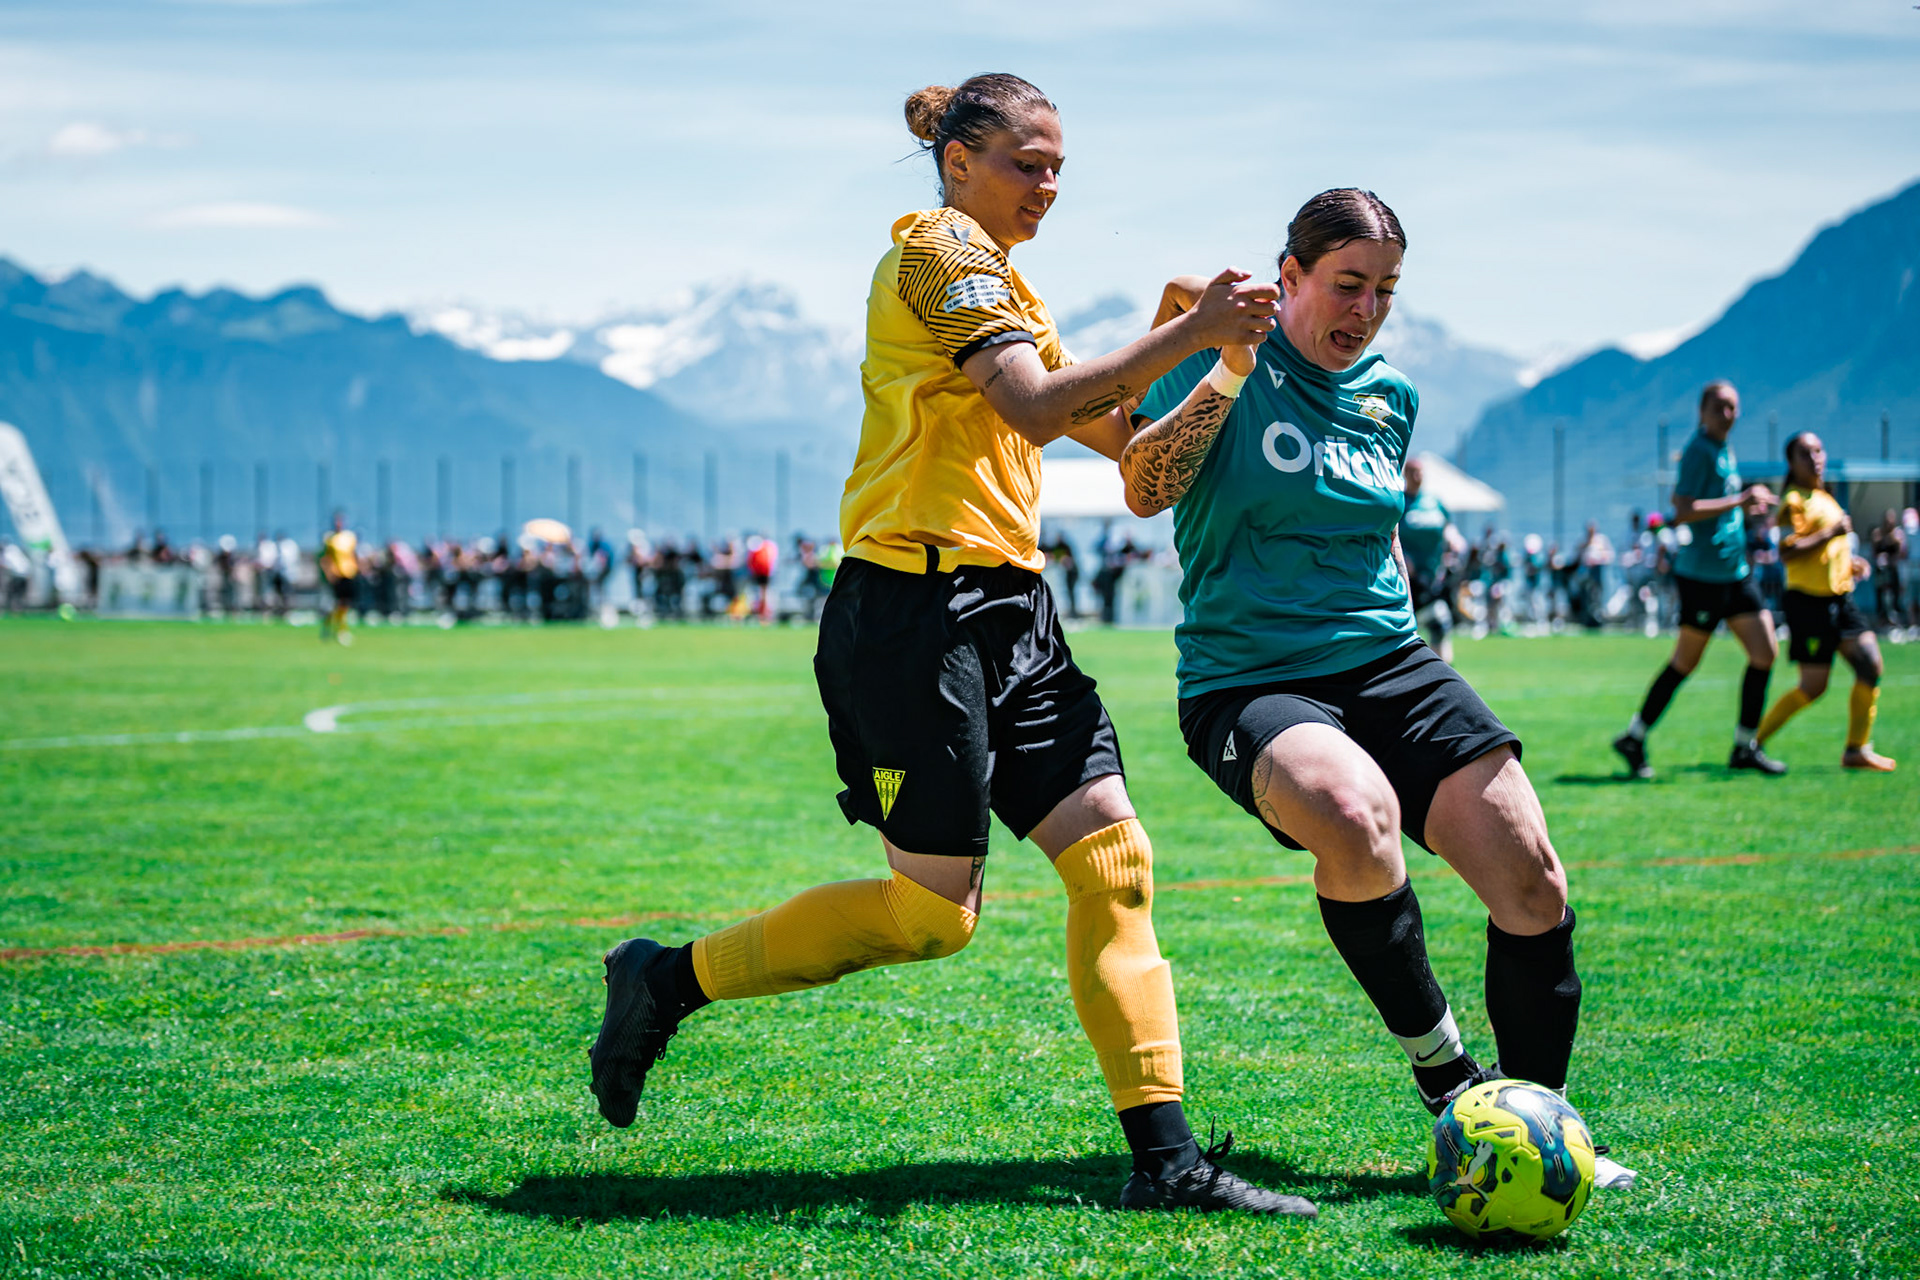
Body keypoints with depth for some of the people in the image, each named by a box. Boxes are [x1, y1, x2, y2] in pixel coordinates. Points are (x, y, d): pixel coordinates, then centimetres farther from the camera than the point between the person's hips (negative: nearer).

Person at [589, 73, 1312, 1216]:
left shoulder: (998, 278, 24)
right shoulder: (940, 247, -7)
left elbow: (1113, 433, 23)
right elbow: (1036, 408, -20)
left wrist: (1186, 336, 9)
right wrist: (1188, 337, -20)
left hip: (1008, 607, 10)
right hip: (917, 607, -9)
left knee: (1115, 861, -1)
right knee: (934, 914, -5)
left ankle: (1166, 1157, -2)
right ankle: (670, 979, 12)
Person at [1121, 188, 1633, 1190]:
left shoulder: (1389, 395, 13)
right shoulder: (1226, 362, -4)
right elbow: (1143, 490, -18)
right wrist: (1230, 370, -24)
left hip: (1386, 665, 6)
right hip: (1245, 683, -5)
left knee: (1531, 881, -11)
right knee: (1352, 810, -37)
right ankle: (1445, 1081, -16)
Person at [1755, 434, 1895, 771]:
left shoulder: (1824, 498, 17)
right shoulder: (1794, 502, -12)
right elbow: (1787, 551, -24)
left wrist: (1849, 562, 14)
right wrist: (1833, 532, -24)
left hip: (1840, 598, 8)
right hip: (1809, 600, -8)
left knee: (1871, 666, -4)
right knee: (1813, 687, -7)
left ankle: (1857, 749, 3)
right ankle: (1753, 741, 7)